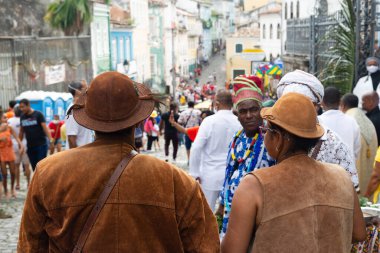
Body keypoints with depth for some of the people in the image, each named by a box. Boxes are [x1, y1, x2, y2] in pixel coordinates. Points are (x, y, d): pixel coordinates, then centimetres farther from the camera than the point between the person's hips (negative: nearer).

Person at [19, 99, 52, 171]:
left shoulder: (38, 114, -7)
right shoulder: (22, 117, 8)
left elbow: (45, 127, -15)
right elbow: (21, 131, 16)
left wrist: (50, 140, -27)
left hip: (41, 145, -5)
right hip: (30, 146, 5)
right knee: (34, 168, 7)